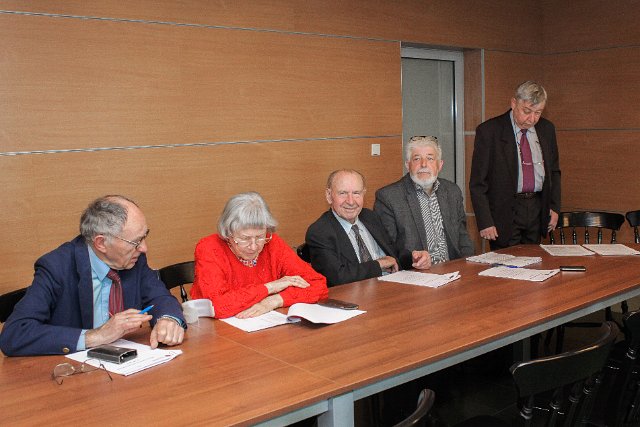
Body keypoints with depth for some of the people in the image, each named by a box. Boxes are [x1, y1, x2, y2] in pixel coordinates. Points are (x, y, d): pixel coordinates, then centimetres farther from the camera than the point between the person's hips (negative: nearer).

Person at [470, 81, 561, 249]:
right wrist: (485, 222, -15)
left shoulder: (547, 129, 7)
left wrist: (555, 207, 8)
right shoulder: (489, 131, -9)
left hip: (537, 209, 5)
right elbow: (478, 182, -10)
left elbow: (554, 171, 18)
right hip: (504, 212, -4)